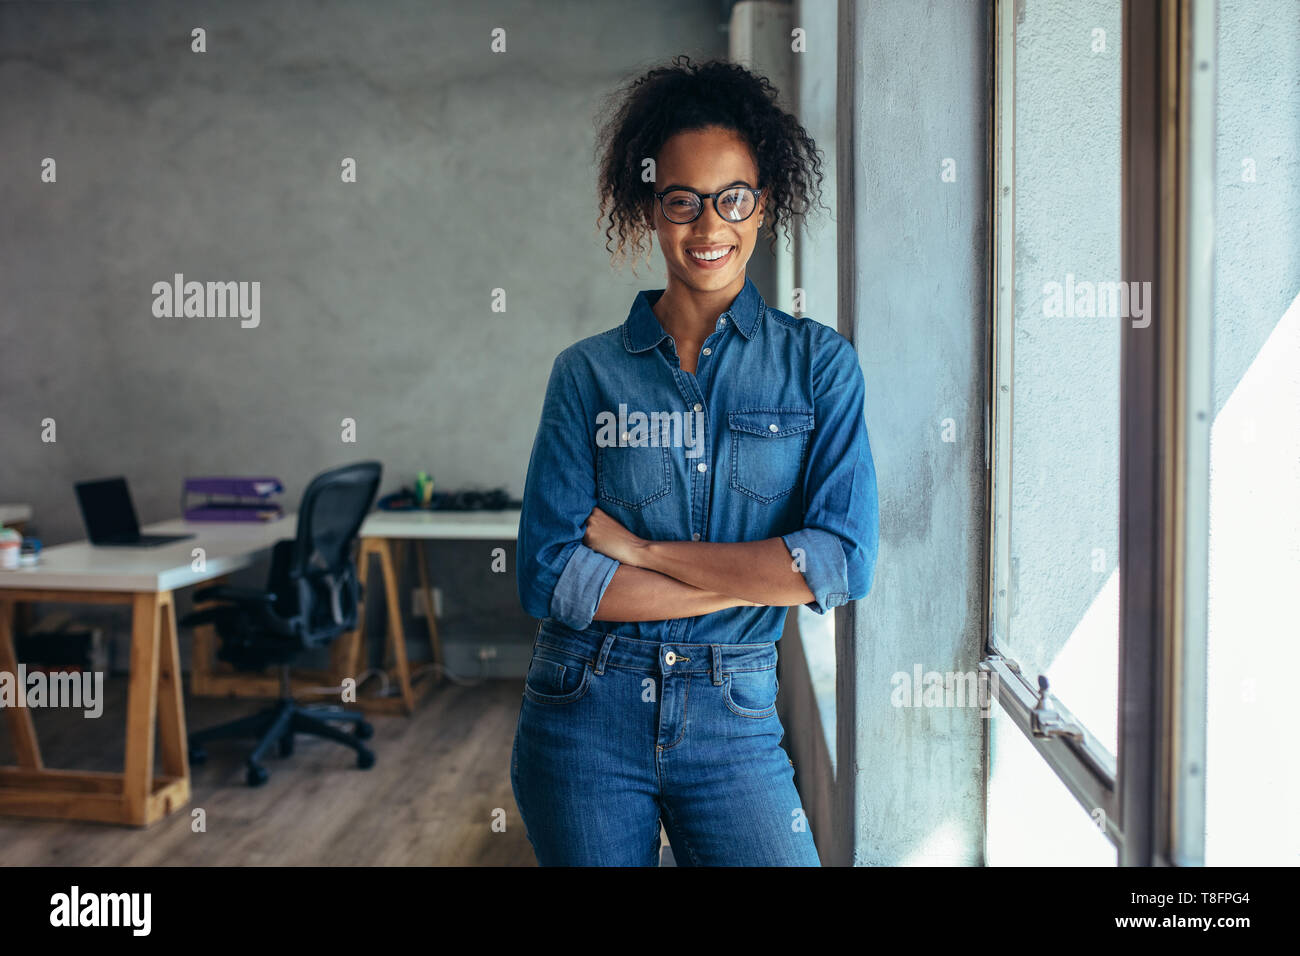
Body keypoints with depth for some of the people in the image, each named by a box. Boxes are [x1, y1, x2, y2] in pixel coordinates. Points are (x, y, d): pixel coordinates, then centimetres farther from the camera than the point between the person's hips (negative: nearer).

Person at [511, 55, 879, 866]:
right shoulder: (587, 372, 0)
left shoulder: (818, 362, -1)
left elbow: (844, 563, -12)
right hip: (585, 718, 1)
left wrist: (640, 550, -12)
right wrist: (757, 577, -13)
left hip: (734, 721, 0)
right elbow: (550, 578, -9)